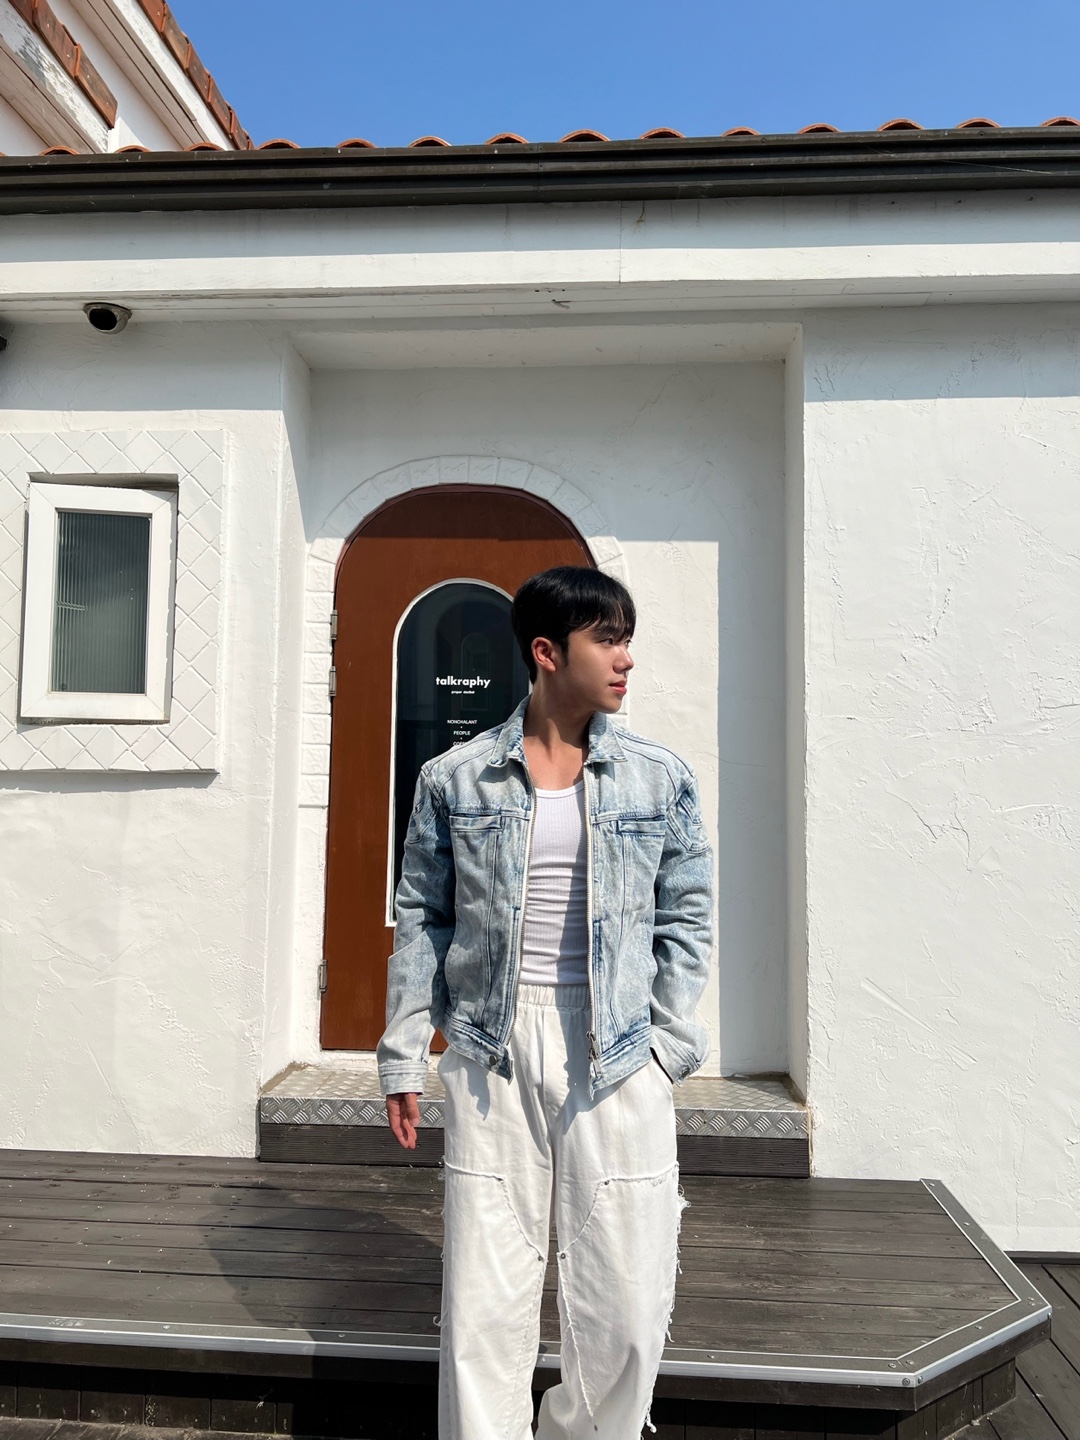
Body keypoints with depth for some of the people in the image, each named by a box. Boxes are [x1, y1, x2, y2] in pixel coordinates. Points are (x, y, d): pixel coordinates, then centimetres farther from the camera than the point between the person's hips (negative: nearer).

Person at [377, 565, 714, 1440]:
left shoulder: (661, 779, 3)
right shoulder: (455, 778, 2)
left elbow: (687, 918, 7)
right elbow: (422, 920, 7)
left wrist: (670, 1042, 0)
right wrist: (406, 1056, 5)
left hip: (619, 1058, 1)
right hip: (492, 1050, 0)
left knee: (628, 1309, 6)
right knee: (484, 1304, 8)